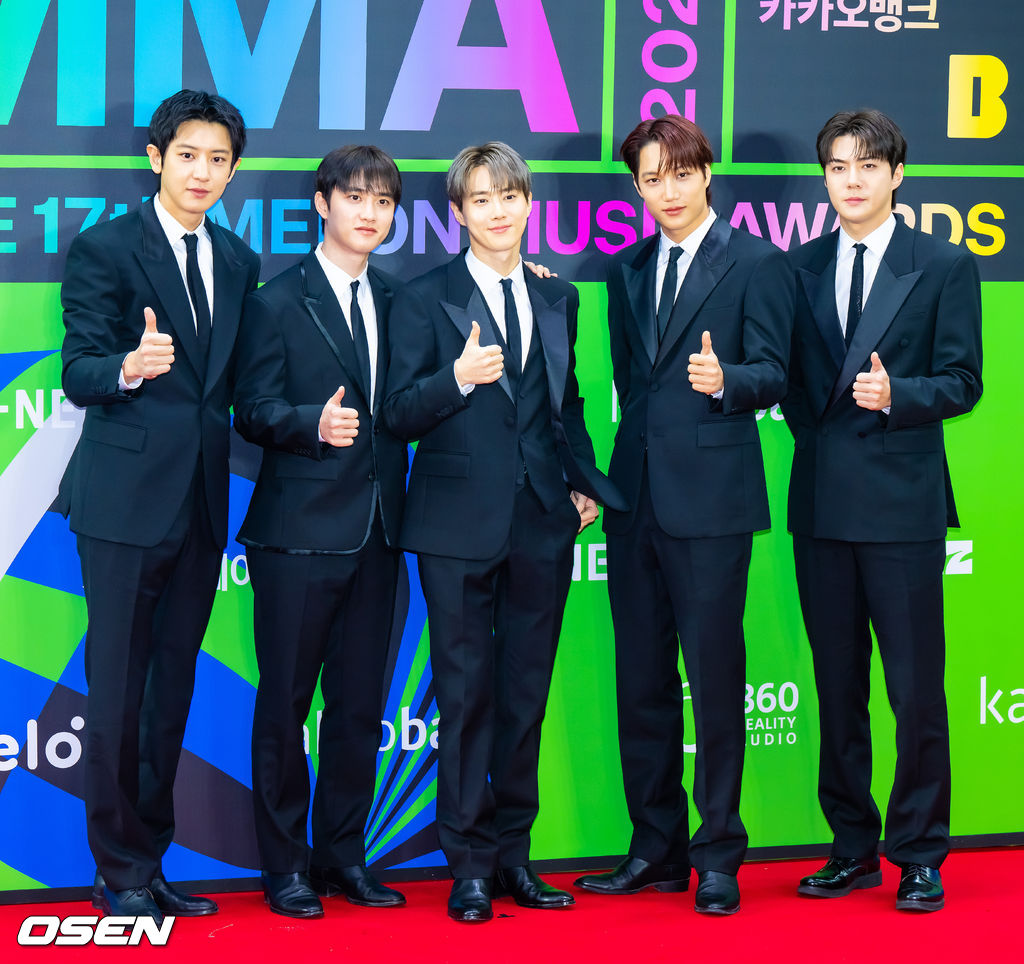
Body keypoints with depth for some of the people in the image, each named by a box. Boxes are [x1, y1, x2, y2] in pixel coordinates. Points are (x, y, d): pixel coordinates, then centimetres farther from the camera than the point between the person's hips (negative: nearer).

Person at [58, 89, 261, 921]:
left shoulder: (239, 262, 13)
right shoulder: (104, 249, -4)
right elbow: (79, 374, -11)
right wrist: (128, 369, -31)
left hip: (201, 501, 6)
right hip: (126, 499, -6)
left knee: (172, 688, 11)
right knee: (118, 688, -2)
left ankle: (150, 864, 19)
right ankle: (120, 870, 7)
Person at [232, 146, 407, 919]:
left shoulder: (397, 299, 13)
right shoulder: (278, 302, -2)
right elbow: (253, 410, -8)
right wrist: (314, 423, -26)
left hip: (375, 532, 5)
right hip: (299, 533, -5)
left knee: (360, 703, 10)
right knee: (285, 703, 1)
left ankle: (344, 855, 20)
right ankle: (285, 865, 11)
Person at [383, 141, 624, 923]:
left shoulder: (558, 300, 13)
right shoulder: (425, 300, 0)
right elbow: (401, 415, -5)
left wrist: (586, 482, 7)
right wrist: (457, 377, -22)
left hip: (543, 524, 4)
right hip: (460, 526, -4)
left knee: (527, 692, 8)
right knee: (467, 692, 0)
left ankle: (513, 852, 18)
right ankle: (470, 863, 7)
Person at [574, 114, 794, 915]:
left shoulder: (756, 262, -2)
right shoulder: (628, 269, 16)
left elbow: (772, 374, -7)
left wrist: (725, 380, -26)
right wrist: (609, 474, 13)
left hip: (711, 496, -6)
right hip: (636, 492, 6)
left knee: (714, 676, -3)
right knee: (641, 678, 9)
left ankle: (718, 855, 6)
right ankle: (656, 847, 19)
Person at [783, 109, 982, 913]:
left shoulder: (945, 267, 1)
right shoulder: (801, 268, 11)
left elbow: (962, 382, -4)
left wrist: (897, 394, -19)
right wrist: (812, 431, 1)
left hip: (903, 500, -4)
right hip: (822, 502, 4)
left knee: (917, 688, -2)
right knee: (837, 687, 10)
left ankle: (919, 855, 8)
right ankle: (853, 848, 20)